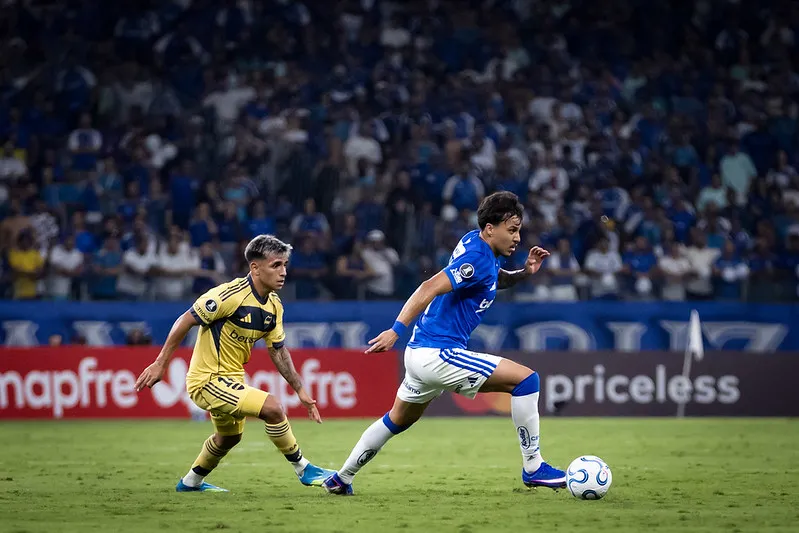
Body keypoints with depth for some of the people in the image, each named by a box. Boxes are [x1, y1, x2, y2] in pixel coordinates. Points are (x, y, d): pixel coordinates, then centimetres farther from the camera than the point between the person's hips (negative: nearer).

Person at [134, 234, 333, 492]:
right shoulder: (231, 295, -25)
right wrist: (160, 364, -19)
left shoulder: (274, 306, 0)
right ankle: (303, 470, -6)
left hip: (231, 379, 10)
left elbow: (279, 351, 10)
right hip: (207, 380, -10)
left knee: (229, 437, 29)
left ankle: (191, 481, 52)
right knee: (272, 408, -22)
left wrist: (300, 390, 7)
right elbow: (185, 321, -19)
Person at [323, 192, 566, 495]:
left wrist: (524, 272, 11)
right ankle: (533, 468, -7)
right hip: (439, 354, -10)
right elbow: (430, 288, -27)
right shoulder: (477, 257, -17)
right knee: (526, 379, -12)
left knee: (398, 420, 28)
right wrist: (397, 330, -34)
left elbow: (496, 280, 30)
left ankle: (341, 479, 38)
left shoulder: (475, 241, 11)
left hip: (421, 353, 10)